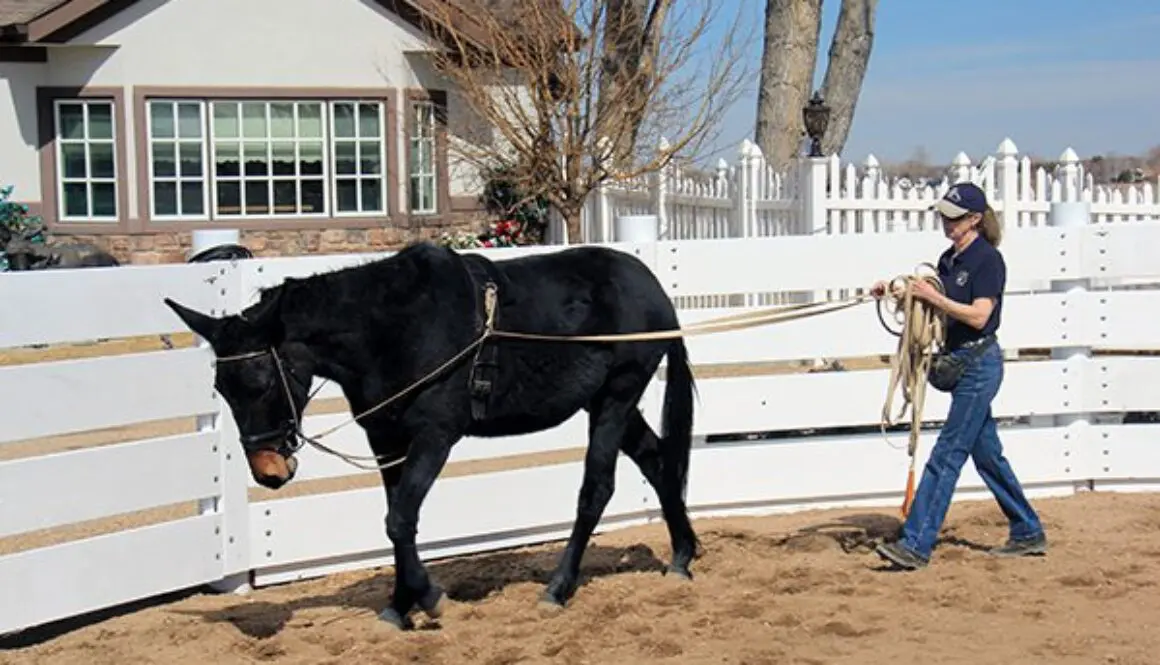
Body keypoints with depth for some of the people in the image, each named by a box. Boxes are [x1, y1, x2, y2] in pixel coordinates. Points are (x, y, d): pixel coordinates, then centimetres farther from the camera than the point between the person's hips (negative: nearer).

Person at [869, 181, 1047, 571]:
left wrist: (933, 297, -23)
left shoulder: (988, 260, -13)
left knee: (947, 454, -10)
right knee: (987, 454, 14)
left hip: (980, 363, -9)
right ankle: (1028, 533, 26)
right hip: (959, 363, 9)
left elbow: (978, 316, -21)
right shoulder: (948, 260, 12)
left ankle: (916, 545, -11)